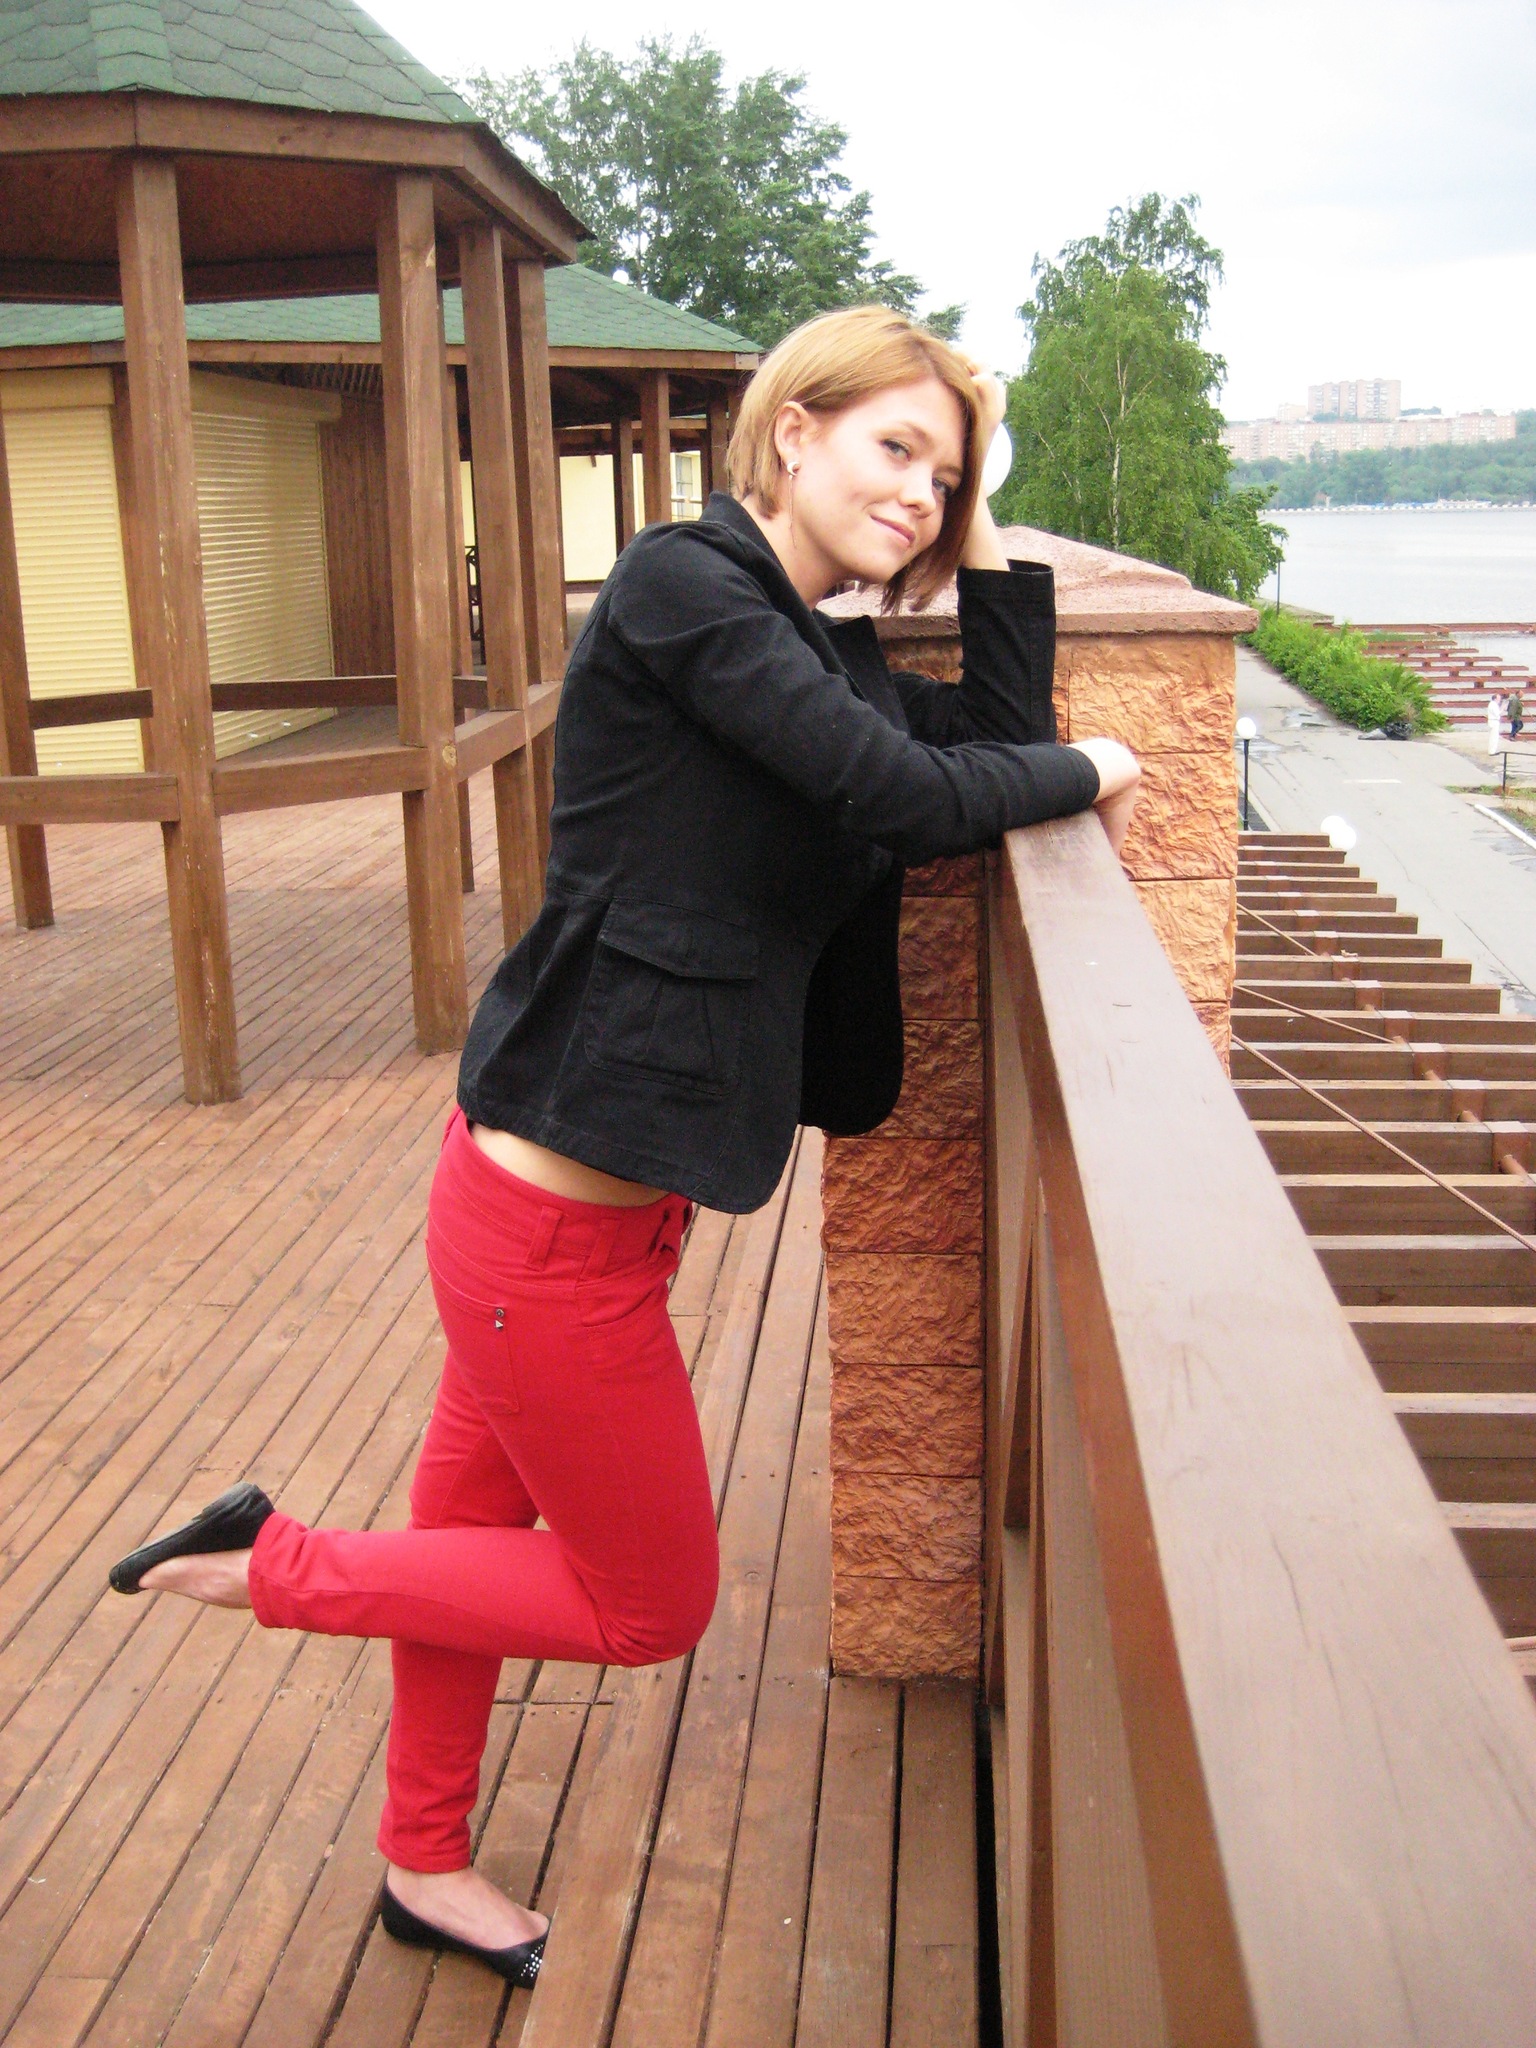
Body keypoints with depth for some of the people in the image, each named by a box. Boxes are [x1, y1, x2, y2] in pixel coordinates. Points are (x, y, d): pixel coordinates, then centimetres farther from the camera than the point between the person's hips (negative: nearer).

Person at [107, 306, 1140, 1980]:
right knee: (648, 1600, 8)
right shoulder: (681, 589, -16)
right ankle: (275, 1566, 18)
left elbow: (999, 733, 10)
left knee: (484, 1520, 24)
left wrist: (986, 544, 7)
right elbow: (901, 797, -23)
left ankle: (423, 1865, 44)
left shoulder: (817, 656, 11)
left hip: (607, 1194, 9)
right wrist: (1081, 774, -6)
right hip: (553, 1205, -9)